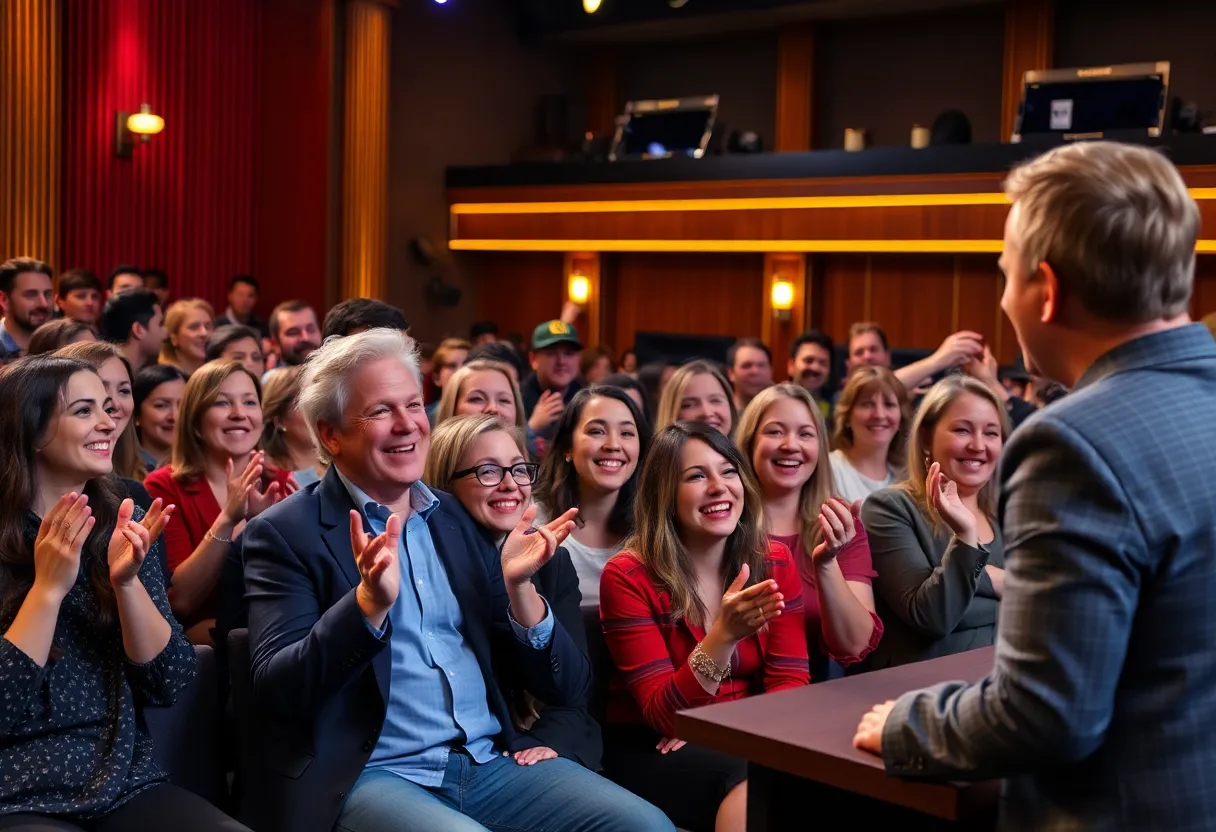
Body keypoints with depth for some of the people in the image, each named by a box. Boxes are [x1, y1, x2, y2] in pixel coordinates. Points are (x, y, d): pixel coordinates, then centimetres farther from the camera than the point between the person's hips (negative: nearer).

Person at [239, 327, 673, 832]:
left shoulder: (465, 518, 11)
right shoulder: (284, 533, 0)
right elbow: (275, 692, -12)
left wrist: (516, 585, -8)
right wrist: (370, 602, -25)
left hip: (493, 763, 5)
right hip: (367, 775, -4)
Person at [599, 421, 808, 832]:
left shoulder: (775, 563, 1)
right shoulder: (628, 577, -12)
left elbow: (790, 683, -2)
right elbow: (665, 716, -17)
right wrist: (724, 636, -34)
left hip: (745, 738, 5)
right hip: (651, 749, -5)